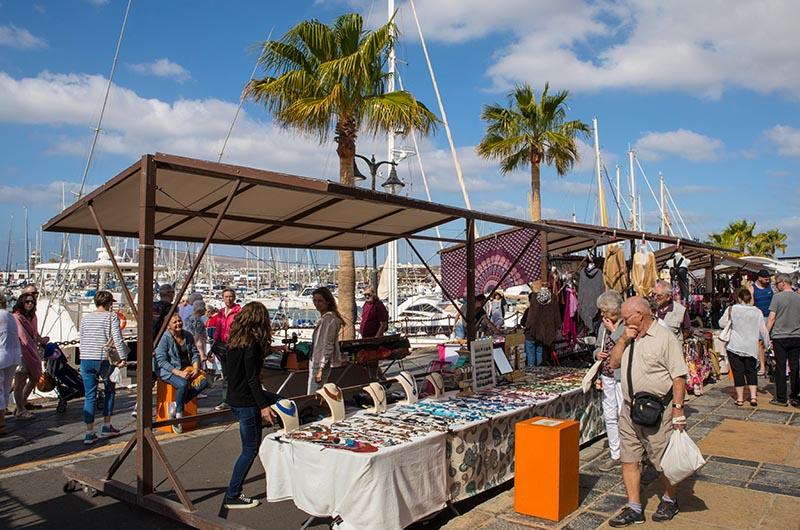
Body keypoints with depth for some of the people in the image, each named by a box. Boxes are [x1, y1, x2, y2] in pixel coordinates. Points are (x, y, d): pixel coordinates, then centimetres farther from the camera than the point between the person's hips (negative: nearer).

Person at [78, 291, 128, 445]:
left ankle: (89, 433, 4)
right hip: (104, 360, -4)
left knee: (90, 396, 7)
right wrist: (123, 357, -7)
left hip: (85, 359, 4)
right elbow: (117, 339, -11)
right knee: (110, 391, 17)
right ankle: (106, 427, 19)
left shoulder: (85, 318, 13)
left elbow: (81, 340, 17)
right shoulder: (111, 316, -3)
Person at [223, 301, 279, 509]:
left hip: (234, 397, 9)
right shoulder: (252, 343, -21)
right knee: (250, 449, 3)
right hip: (246, 402, -9)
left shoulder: (234, 340, 4)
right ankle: (232, 497, 12)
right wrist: (263, 406, -19)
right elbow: (252, 378, -22)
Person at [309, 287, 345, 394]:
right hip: (316, 363, 10)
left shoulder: (329, 318, -16)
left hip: (321, 365, -10)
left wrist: (321, 369, -22)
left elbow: (328, 345, -20)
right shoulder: (323, 317, 14)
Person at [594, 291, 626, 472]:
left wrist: (613, 330, -14)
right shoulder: (603, 325, 11)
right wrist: (597, 354, 0)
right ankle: (616, 455, 23)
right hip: (606, 376, 7)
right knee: (609, 416, 12)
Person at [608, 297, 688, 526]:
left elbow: (679, 377, -13)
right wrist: (623, 340, -1)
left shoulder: (665, 337, -11)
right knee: (629, 460, 8)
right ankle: (634, 509, 18)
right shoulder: (629, 337, 12)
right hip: (629, 410, 7)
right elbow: (614, 363, 12)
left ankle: (669, 500, 32)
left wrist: (678, 409, -17)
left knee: (665, 461, 9)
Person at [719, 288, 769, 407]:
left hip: (735, 347, -2)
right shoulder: (757, 312, 0)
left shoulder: (732, 309, -6)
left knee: (738, 371, 4)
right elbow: (763, 330, 3)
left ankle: (740, 398, 8)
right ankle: (753, 397, 8)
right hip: (751, 347, 2)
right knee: (751, 371, 14)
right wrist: (767, 343, 14)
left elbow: (722, 323, 1)